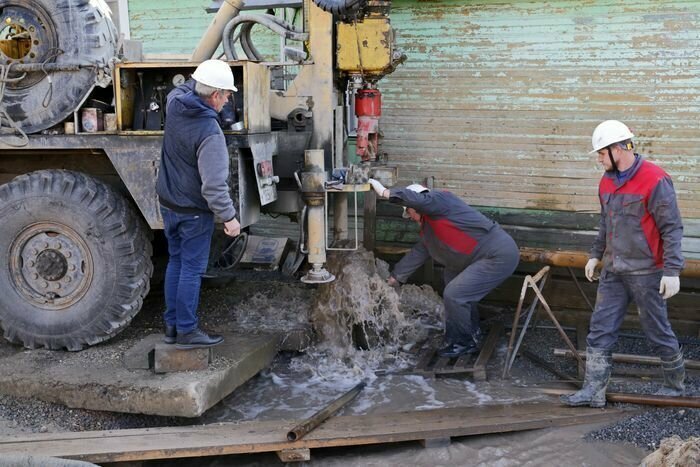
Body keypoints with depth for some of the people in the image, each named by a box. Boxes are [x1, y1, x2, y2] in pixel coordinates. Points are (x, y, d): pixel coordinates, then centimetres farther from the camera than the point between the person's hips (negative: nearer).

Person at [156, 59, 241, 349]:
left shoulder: (175, 102, -5)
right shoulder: (210, 132, -27)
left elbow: (186, 87, 23)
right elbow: (214, 184, -27)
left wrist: (205, 74, 24)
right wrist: (228, 217, -19)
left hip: (168, 203, 8)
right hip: (194, 211, -8)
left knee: (176, 262, 18)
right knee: (192, 269, 3)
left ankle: (172, 325, 26)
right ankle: (186, 331, 12)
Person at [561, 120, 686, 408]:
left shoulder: (654, 180, -15)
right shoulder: (607, 181, 9)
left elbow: (672, 228, -15)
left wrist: (672, 271, -18)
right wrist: (595, 255, 18)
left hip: (645, 272, -7)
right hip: (613, 271, 7)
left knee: (657, 331, 7)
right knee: (600, 330, 3)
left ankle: (675, 386, 29)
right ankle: (593, 391, 9)